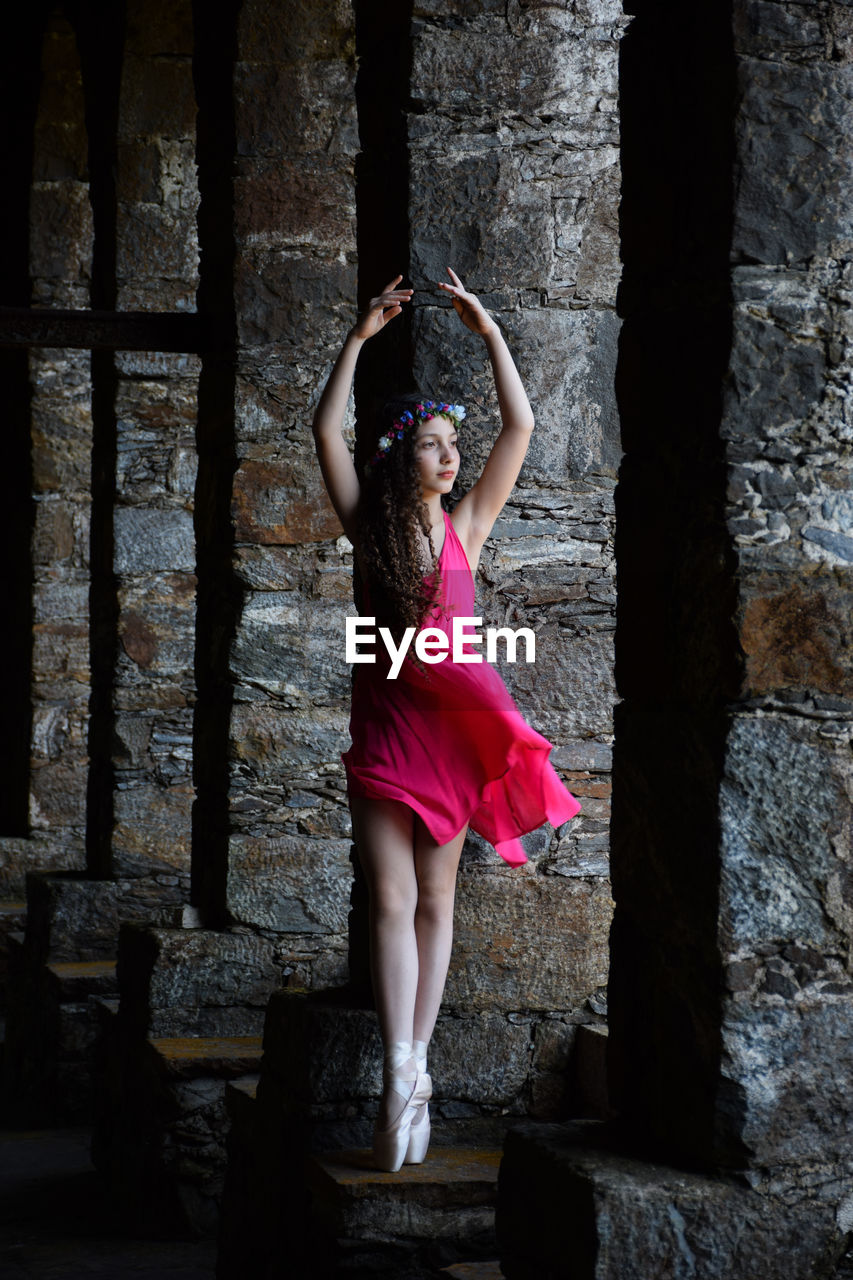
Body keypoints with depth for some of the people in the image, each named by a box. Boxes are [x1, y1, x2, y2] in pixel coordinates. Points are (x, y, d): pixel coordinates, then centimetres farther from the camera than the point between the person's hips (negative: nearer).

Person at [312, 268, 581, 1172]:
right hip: (385, 723, -2)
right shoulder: (370, 526, 3)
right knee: (392, 899, -9)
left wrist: (490, 335, 2)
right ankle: (402, 1074, -14)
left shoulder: (466, 526, 6)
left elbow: (520, 428, 3)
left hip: (453, 724, 2)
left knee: (435, 900, 5)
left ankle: (412, 1066, 10)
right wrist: (360, 339, -5)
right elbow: (327, 432, -4)